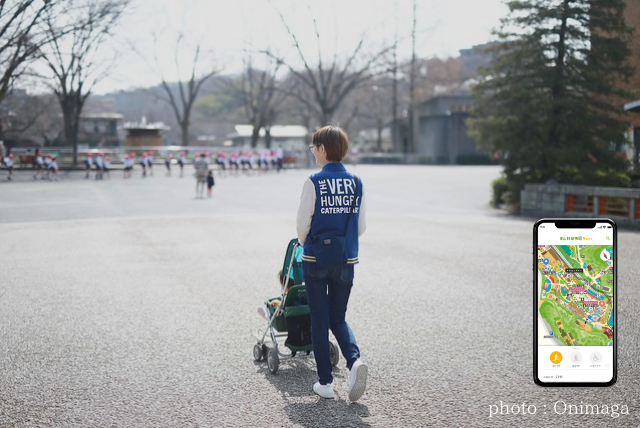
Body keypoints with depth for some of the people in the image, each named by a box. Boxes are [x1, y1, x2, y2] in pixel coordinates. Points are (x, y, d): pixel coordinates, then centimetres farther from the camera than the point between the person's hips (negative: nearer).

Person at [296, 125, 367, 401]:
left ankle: (325, 382, 10)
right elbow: (361, 227, 6)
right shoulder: (356, 183, 2)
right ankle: (354, 360, -12)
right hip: (346, 261, 4)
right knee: (338, 319, 15)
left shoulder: (314, 182, -10)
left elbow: (302, 224, -7)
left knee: (320, 321, 8)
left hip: (316, 259, -3)